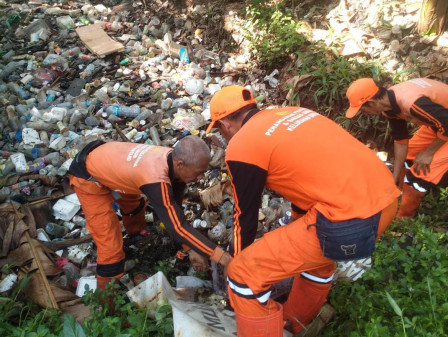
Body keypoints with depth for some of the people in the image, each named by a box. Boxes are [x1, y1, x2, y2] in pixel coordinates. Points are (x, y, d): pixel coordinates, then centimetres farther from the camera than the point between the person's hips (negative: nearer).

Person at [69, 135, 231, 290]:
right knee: (110, 244, -10)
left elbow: (175, 210, -8)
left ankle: (136, 232, 63)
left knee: (133, 202, 32)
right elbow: (177, 226, -39)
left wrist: (191, 249, -9)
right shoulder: (156, 179, -42)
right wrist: (220, 256, -36)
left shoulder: (174, 159, -17)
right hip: (88, 177, -8)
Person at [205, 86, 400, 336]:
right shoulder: (291, 114, 21)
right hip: (386, 197, 10)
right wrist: (294, 235, 46)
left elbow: (246, 214, 8)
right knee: (317, 248, 36)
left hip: (349, 219, -9)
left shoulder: (241, 146, -2)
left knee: (245, 274, 2)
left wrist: (237, 257, 29)